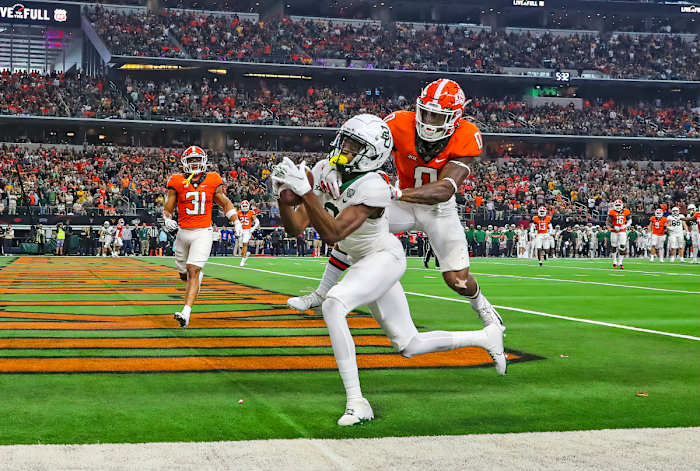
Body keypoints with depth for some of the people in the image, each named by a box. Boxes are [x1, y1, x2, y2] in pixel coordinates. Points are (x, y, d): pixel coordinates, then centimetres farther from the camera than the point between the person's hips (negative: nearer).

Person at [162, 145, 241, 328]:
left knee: (193, 271, -16)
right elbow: (167, 209, 6)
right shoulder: (177, 183, 1)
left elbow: (224, 202, 16)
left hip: (203, 233, -2)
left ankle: (186, 313, -22)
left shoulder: (212, 181, 2)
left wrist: (233, 215, 2)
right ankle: (199, 277, 53)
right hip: (183, 232, 3)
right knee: (184, 274, 15)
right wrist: (167, 221, -14)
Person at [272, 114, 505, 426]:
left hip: (385, 258, -8)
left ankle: (356, 402, -29)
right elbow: (295, 227, -7)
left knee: (332, 305, -32)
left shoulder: (373, 188, -26)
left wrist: (304, 191, -41)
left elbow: (332, 234, -36)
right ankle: (487, 337, 35)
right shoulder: (324, 171, -6)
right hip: (364, 262, 8)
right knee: (409, 346, 14)